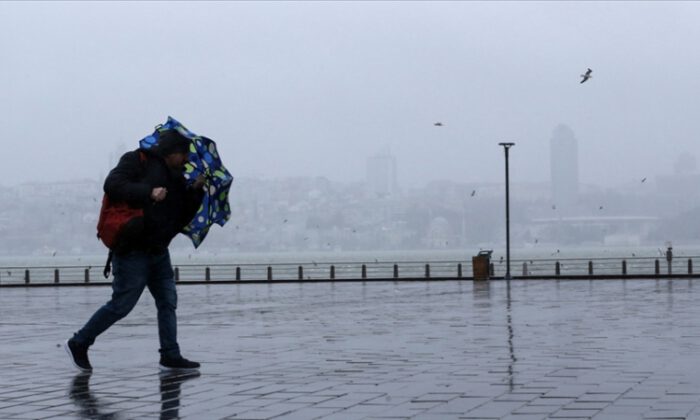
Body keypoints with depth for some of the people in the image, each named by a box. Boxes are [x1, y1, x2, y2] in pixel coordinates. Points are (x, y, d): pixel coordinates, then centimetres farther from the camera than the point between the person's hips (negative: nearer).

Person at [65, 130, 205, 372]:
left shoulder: (176, 179, 16)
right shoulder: (138, 161, -6)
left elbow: (181, 218, 14)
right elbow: (112, 185, -21)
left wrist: (196, 191, 1)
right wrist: (148, 192, -29)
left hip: (158, 251, 8)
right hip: (133, 250, -8)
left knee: (168, 302, 6)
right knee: (121, 304, -4)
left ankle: (170, 357, 10)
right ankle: (78, 344, 10)